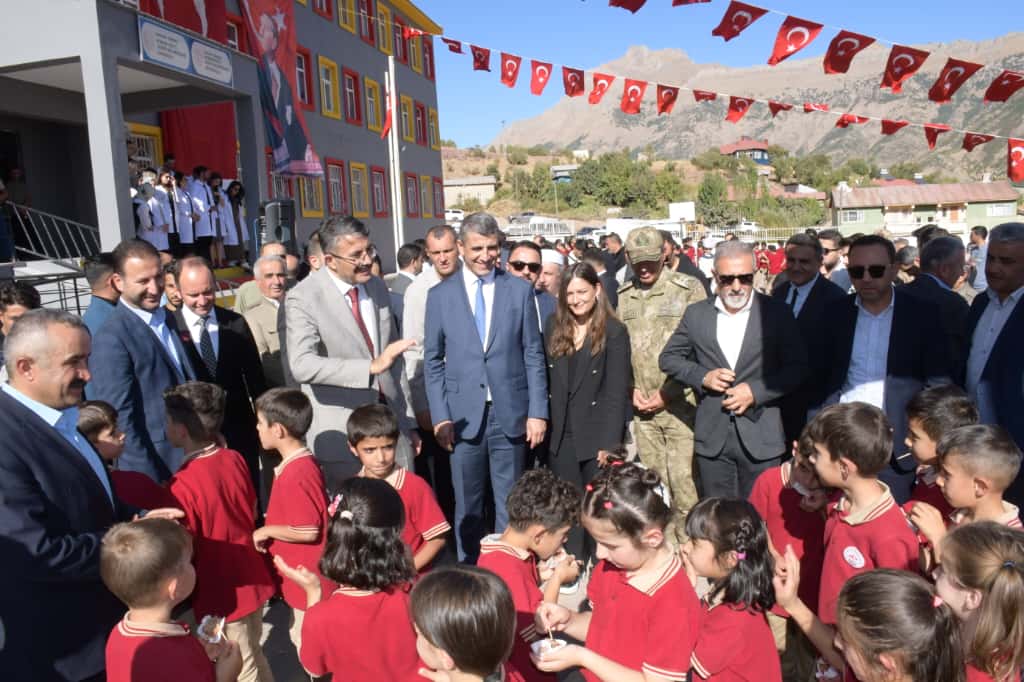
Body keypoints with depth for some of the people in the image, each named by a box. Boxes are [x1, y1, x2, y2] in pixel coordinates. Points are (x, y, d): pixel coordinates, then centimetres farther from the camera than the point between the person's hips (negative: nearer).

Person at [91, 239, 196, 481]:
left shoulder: (167, 319, 7)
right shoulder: (112, 339, -17)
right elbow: (120, 420, -18)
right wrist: (149, 484, -18)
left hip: (192, 459, 7)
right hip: (156, 470, -7)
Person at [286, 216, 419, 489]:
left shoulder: (378, 287, 7)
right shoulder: (303, 298, -11)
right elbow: (301, 365, -24)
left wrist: (409, 420, 14)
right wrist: (371, 366, -32)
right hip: (342, 433, -5)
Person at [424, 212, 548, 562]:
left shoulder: (520, 289, 3)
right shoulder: (440, 295, 3)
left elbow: (533, 355, 3)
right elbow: (432, 361, 4)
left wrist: (538, 412, -2)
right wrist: (440, 416, -3)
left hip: (510, 413, 0)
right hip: (463, 415, 0)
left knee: (510, 504, 11)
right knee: (467, 505, 11)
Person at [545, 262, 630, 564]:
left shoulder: (614, 332, -8)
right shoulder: (554, 326, 6)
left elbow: (617, 391, -10)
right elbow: (546, 379, 6)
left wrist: (610, 441, -15)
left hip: (596, 435, -4)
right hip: (561, 435, 4)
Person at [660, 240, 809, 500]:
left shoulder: (777, 313, -2)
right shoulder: (696, 314, 4)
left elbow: (796, 368, -2)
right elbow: (668, 358, 9)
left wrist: (756, 391, -14)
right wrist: (702, 376, -8)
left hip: (761, 437, -2)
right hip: (712, 437, 2)